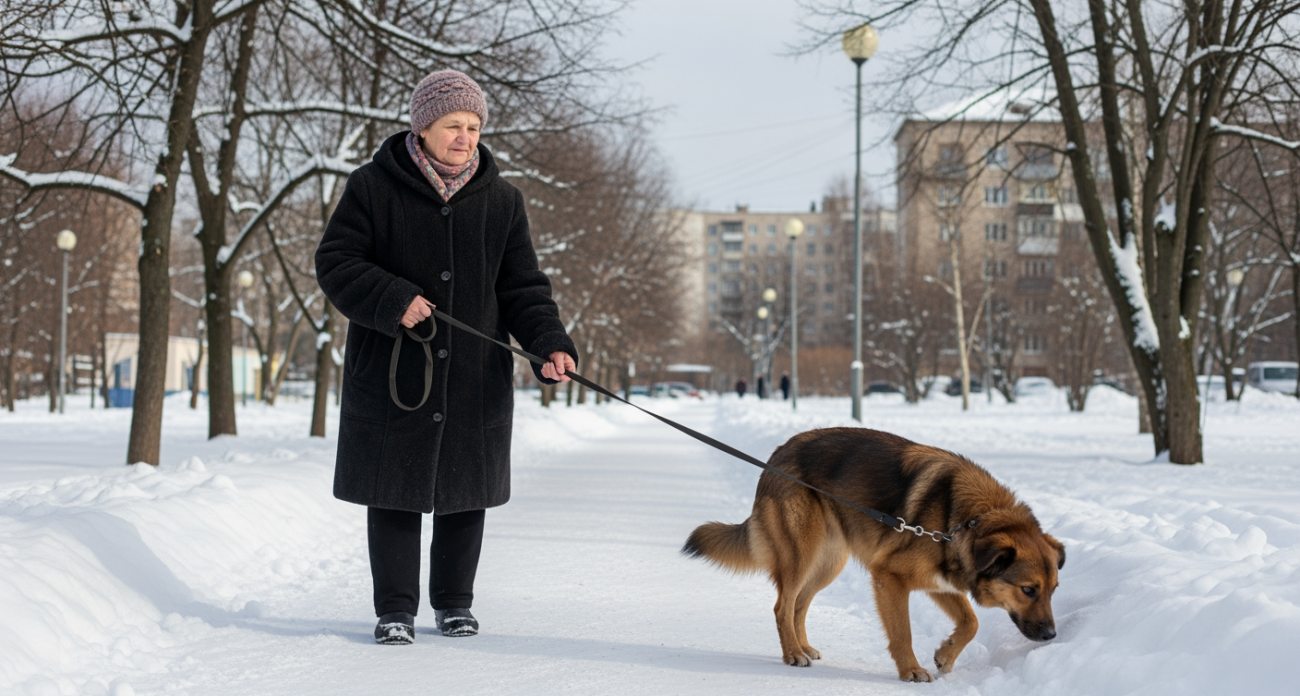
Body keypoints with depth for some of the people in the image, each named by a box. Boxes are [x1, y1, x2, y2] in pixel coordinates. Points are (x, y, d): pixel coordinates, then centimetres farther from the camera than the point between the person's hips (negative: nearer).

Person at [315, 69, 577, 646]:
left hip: (475, 379, 3)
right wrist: (393, 301, -20)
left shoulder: (501, 200, 4)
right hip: (390, 375, -2)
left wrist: (551, 344, -13)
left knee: (464, 491, 10)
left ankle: (454, 603, 26)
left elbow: (522, 288, 4)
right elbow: (335, 263, -4)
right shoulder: (374, 187, -5)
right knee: (395, 493, 3)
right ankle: (395, 609, 15)